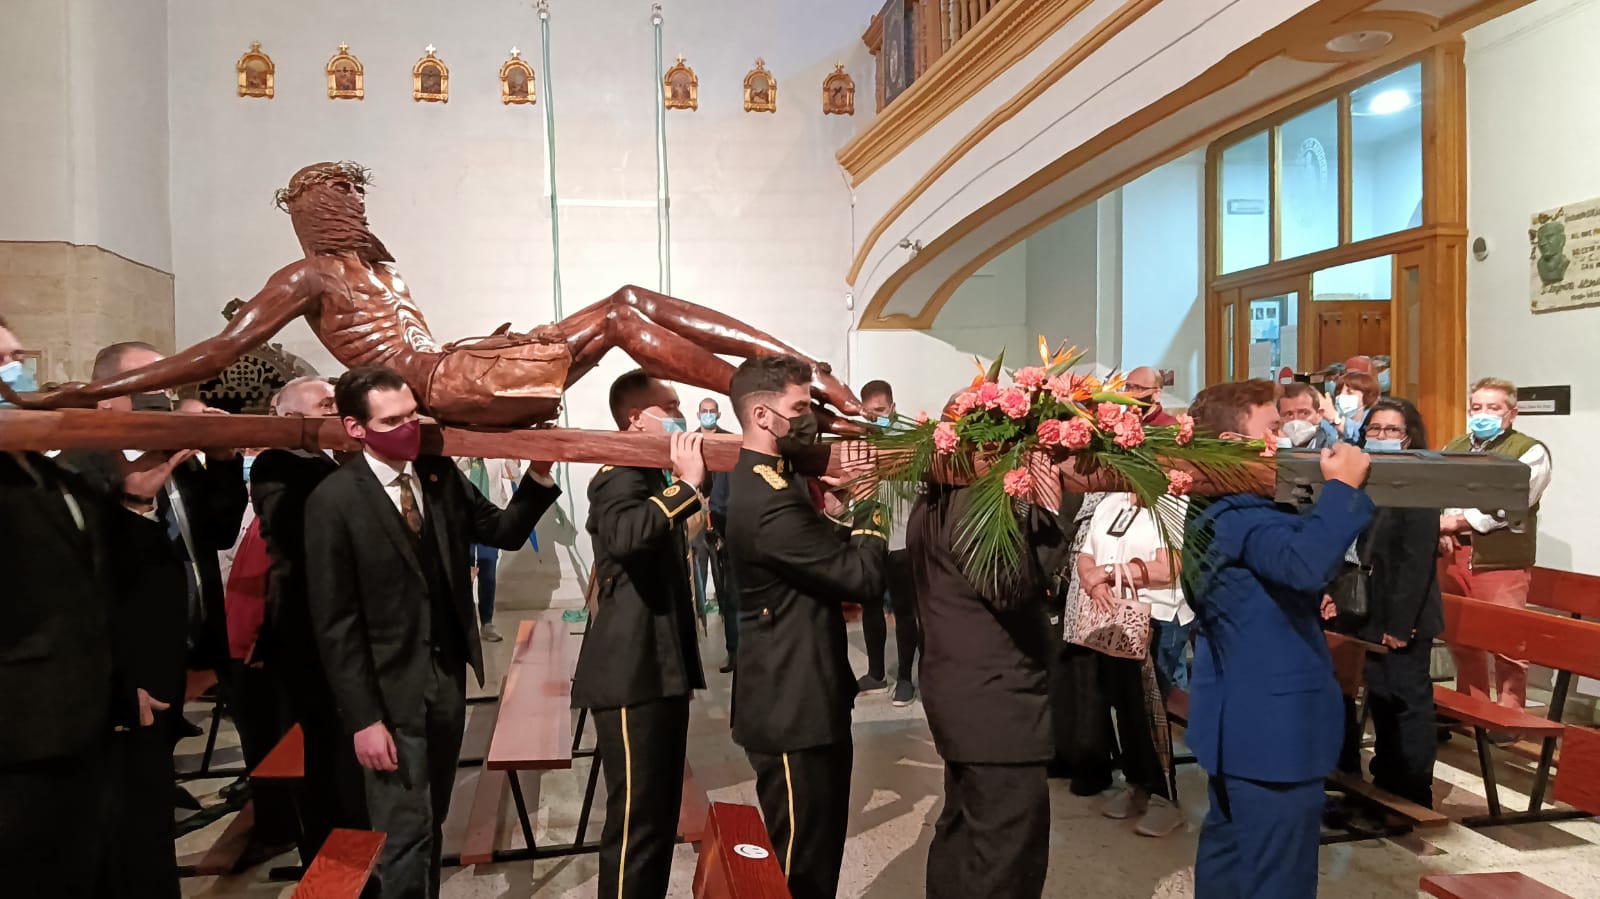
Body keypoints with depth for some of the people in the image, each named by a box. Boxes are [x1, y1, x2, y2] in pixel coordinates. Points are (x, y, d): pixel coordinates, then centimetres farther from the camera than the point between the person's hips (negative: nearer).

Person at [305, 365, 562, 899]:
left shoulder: (440, 475, 1)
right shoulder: (334, 501, -14)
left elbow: (504, 532, 7)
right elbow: (334, 622, -14)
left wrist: (538, 476, -9)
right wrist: (363, 718, -16)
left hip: (450, 678, 5)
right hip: (393, 692, -5)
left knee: (431, 822, 20)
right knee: (405, 836, 3)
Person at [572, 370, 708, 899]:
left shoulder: (654, 478, 19)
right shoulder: (621, 477, -12)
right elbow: (625, 536, -37)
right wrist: (687, 484, -29)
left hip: (663, 668, 10)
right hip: (632, 675, -10)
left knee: (661, 814, 16)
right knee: (636, 819, -6)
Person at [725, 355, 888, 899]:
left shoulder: (761, 481, 9)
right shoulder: (770, 501, -27)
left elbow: (824, 561, 14)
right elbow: (864, 577, -22)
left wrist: (844, 505, -1)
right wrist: (867, 506, -8)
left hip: (794, 695, 11)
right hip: (794, 705, -11)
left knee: (816, 850, 23)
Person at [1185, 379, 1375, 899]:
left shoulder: (1215, 510, 11)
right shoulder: (1242, 516, -22)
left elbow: (1297, 542, 16)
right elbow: (1306, 562, -40)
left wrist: (1347, 489, 4)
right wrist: (1342, 487, -28)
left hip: (1240, 720, 11)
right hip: (1273, 724, -11)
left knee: (1228, 847, 21)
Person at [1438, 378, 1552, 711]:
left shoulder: (1530, 452, -1)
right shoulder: (1452, 449, 16)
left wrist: (1456, 521, -11)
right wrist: (1440, 527, -7)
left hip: (1501, 560, -5)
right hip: (1454, 556, 5)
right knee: (1460, 637, 12)